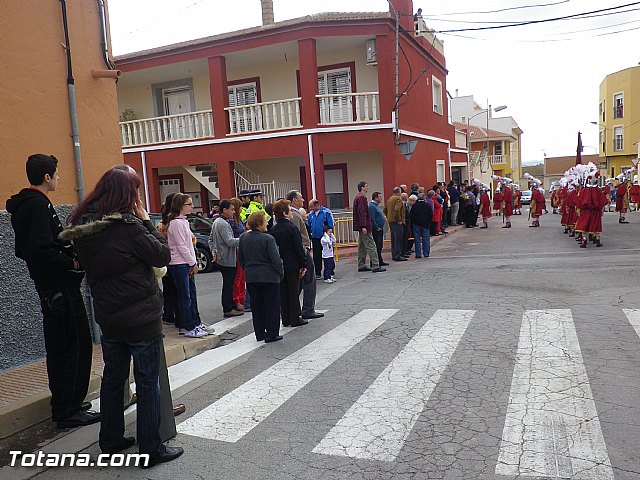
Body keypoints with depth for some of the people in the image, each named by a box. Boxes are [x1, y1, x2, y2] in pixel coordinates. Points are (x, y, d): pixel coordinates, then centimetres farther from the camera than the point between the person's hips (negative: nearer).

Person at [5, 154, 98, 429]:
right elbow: (42, 249, -27)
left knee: (59, 349, 17)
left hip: (49, 286, 10)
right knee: (75, 347, -3)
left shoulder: (24, 206, 16)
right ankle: (68, 412, 5)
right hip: (61, 287, -10)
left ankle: (65, 406, 29)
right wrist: (73, 263, -15)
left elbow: (24, 249, 19)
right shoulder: (39, 205, -16)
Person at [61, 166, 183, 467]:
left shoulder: (82, 228, 0)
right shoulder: (128, 226, -22)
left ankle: (111, 441, 34)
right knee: (148, 383, 6)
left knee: (113, 378, 20)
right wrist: (146, 221, -5)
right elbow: (163, 256, -13)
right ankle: (151, 449, 16)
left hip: (107, 317, 7)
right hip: (141, 318, -7)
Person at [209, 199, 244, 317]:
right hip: (228, 259, -10)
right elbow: (230, 241, -26)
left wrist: (214, 250, 17)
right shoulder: (223, 224, -18)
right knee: (228, 284, -3)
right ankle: (228, 309, 3)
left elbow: (211, 239, 20)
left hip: (221, 258, 10)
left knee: (228, 284, 17)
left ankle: (231, 305, 26)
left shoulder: (216, 222, 14)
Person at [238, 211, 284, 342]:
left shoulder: (243, 238, 2)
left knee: (257, 306, 14)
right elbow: (276, 260, -15)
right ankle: (271, 334, 9)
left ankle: (260, 334, 21)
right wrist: (281, 273, -1)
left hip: (250, 277, 6)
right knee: (271, 305, 6)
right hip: (269, 277, -5)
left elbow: (240, 259, 10)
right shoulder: (268, 239, -17)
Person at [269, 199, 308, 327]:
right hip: (292, 265, -5)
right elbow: (299, 247, -14)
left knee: (283, 292, 10)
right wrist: (303, 264, -8)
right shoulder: (292, 228, -13)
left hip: (279, 265, 5)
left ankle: (286, 319, 16)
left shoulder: (273, 230, 3)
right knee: (294, 292, 3)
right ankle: (295, 319, 8)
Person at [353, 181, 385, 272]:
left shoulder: (358, 197, 18)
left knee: (362, 247, 13)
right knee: (371, 246, -9)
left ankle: (361, 266, 18)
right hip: (364, 227, -11)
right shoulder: (361, 198, -14)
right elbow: (362, 213, -21)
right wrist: (363, 226, -25)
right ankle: (376, 266, -8)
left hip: (362, 227, 11)